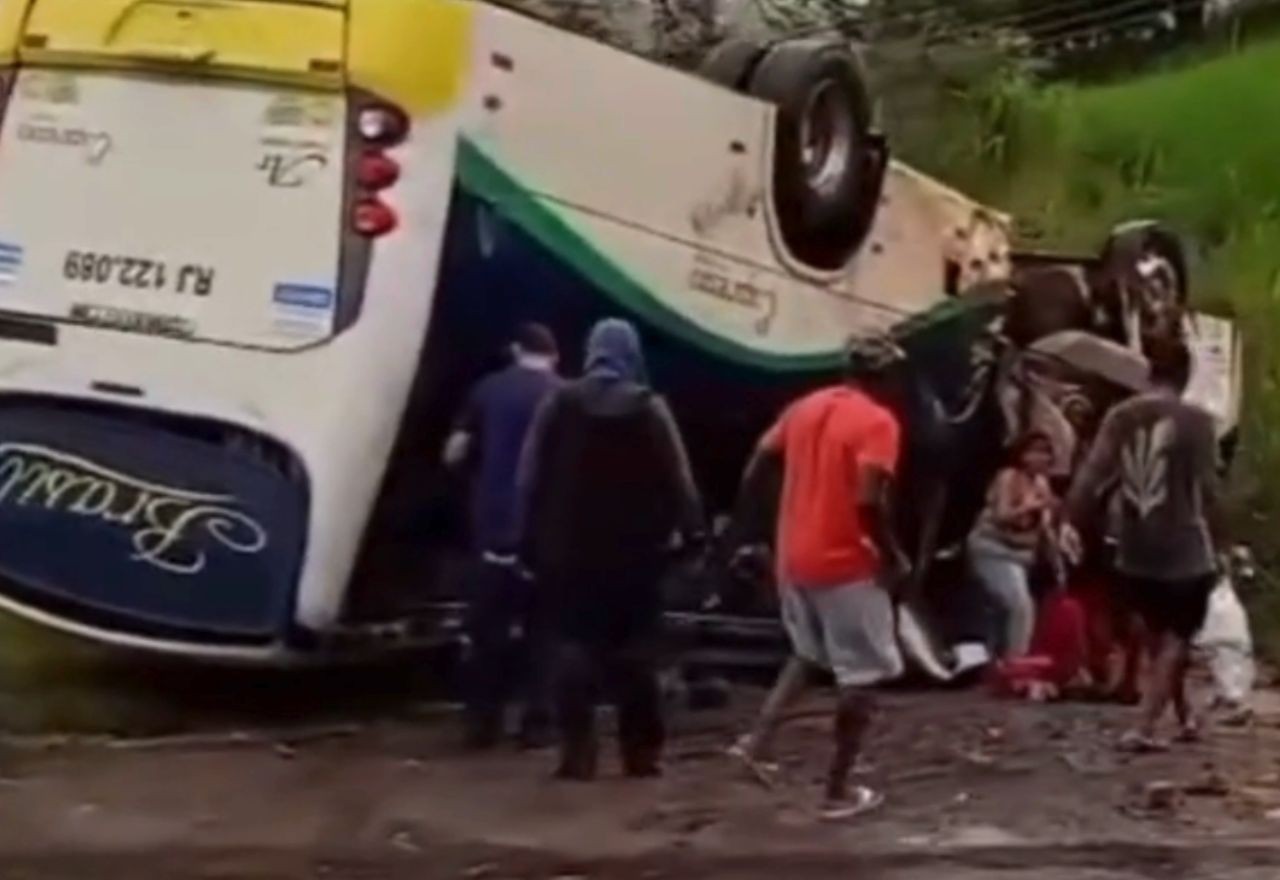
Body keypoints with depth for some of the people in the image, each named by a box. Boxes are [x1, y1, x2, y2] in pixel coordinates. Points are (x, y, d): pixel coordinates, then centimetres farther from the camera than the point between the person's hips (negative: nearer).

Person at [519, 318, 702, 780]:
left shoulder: (559, 404, 1)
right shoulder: (650, 408, -4)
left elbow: (530, 479, 2)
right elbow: (678, 480, -6)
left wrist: (535, 539, 9)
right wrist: (693, 531, 5)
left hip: (569, 548, 1)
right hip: (634, 549, -1)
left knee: (575, 646, 5)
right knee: (635, 648, 7)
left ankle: (577, 751, -2)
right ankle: (641, 751, 8)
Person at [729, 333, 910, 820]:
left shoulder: (804, 407, 9)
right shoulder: (878, 422, -12)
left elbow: (755, 469, 11)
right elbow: (868, 501, -24)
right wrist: (893, 556, -11)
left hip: (795, 558, 7)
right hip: (847, 563, -7)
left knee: (808, 652, 27)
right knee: (861, 675, 6)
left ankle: (758, 739, 13)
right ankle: (838, 790, 8)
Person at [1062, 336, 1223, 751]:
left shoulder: (1121, 416, 2)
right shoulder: (1195, 420, -9)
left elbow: (1090, 474, -5)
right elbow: (1208, 490, -11)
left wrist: (1070, 522, -3)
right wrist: (1216, 545, -3)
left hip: (1134, 551, 5)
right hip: (1184, 550, -4)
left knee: (1162, 636, 22)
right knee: (1175, 640, 5)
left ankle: (1184, 715, 34)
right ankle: (1143, 728, -8)